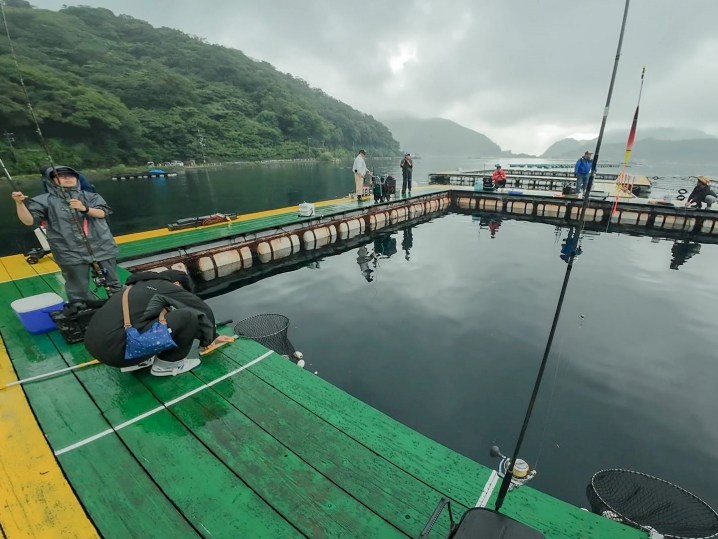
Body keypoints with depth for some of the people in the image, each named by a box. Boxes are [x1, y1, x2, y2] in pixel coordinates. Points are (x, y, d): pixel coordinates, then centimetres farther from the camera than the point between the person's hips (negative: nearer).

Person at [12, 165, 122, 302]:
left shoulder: (89, 196, 8)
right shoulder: (45, 200, 3)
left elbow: (102, 213, -6)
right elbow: (29, 221, -4)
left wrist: (85, 209, -24)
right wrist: (20, 203, -19)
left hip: (102, 248, 2)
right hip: (71, 253, -1)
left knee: (113, 283, 13)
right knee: (79, 291, 3)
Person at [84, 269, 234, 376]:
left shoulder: (141, 285, 24)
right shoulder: (168, 288, 0)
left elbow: (172, 317, 34)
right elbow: (205, 311, 2)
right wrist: (208, 338, 23)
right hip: (117, 348, -9)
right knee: (189, 316, -10)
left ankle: (135, 361, 21)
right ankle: (166, 364, 8)